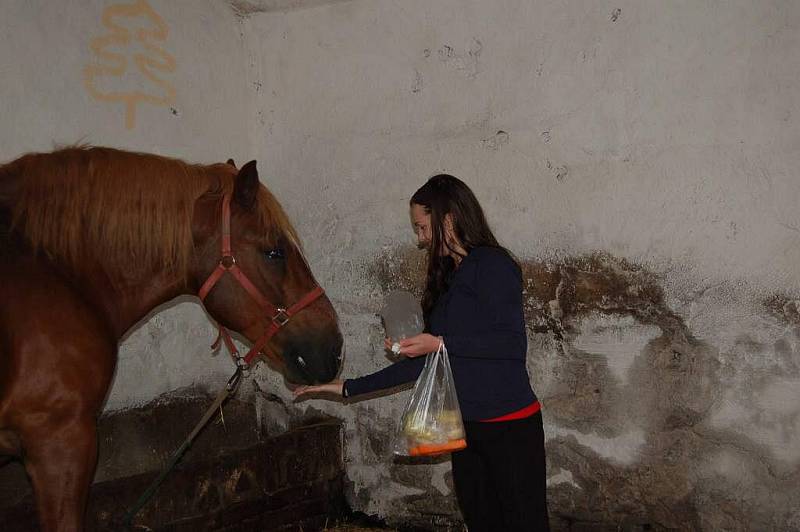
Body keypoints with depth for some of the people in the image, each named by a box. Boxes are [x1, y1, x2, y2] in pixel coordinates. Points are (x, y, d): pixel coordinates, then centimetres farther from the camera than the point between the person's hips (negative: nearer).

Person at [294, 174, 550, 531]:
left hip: (510, 425, -8)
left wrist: (441, 343, -20)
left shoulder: (493, 265, -9)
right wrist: (350, 388, 15)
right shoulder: (446, 280, 15)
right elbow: (424, 363, 16)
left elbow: (513, 344, -19)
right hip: (465, 427, 8)